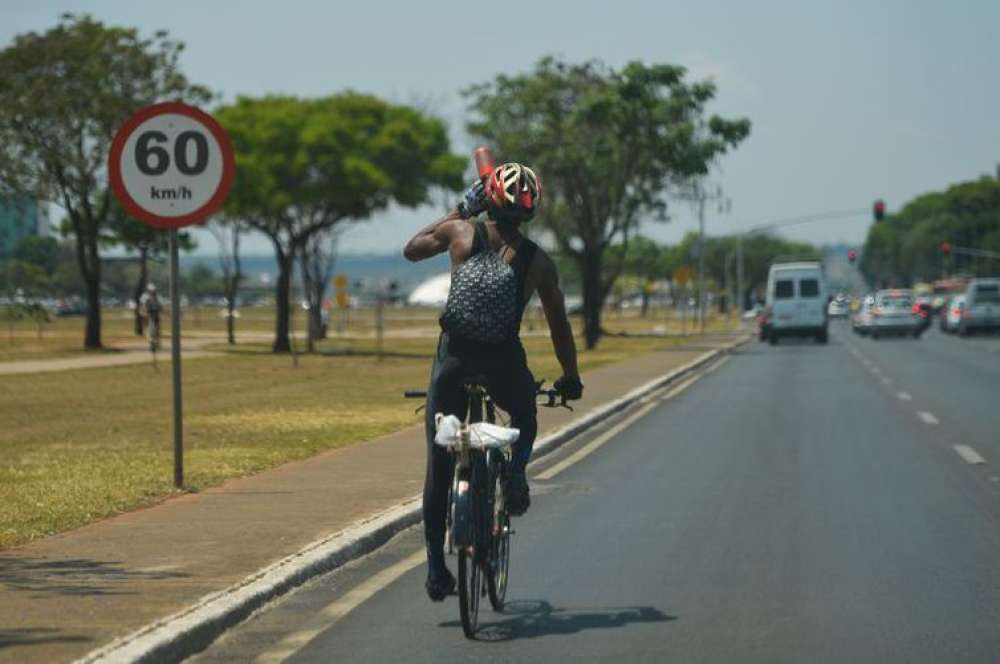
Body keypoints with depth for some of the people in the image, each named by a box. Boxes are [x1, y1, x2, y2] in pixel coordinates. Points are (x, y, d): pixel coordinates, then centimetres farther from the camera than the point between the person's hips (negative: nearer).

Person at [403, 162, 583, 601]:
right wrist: (570, 379, 25)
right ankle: (515, 474, 2)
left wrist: (457, 211, 28)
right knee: (524, 419, 33)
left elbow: (411, 250, 21)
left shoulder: (460, 233, 2)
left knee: (439, 465, 8)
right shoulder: (538, 261, 5)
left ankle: (436, 567, 7)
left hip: (453, 360, 0)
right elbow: (559, 326, 11)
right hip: (504, 364, 0)